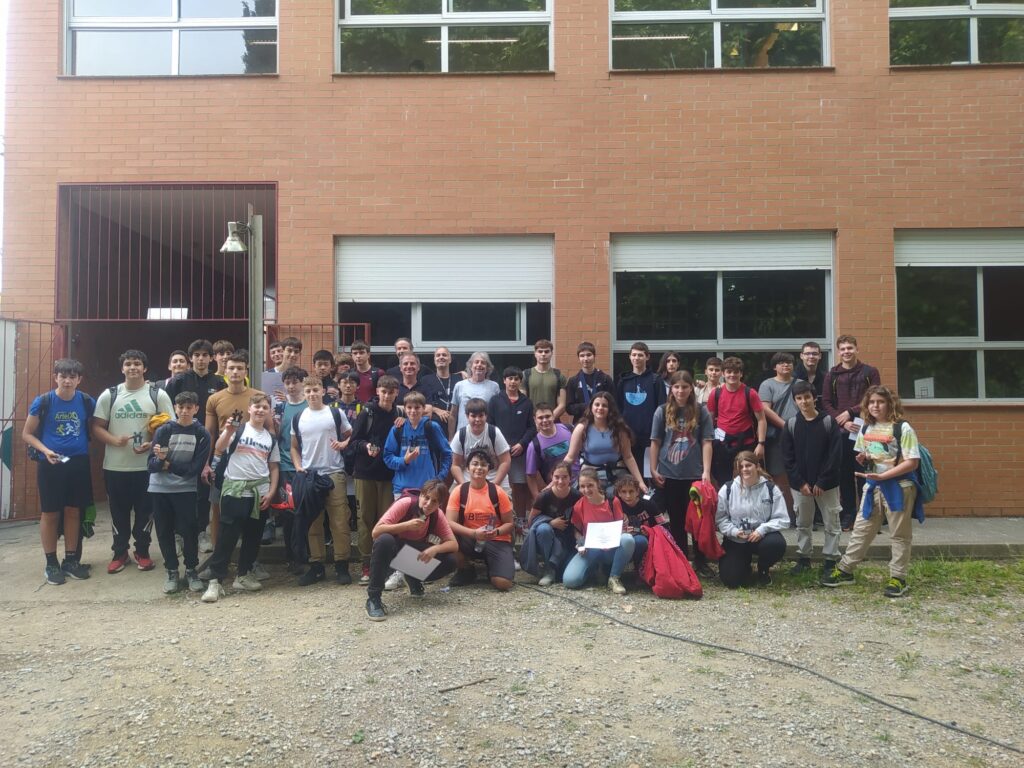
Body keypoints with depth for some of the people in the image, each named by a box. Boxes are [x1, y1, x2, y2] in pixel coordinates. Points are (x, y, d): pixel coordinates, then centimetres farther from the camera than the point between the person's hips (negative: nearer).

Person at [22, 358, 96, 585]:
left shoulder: (87, 402, -1)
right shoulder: (43, 402, -7)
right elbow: (27, 434, -1)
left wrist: (85, 444, -1)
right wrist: (45, 450, -16)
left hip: (79, 464, 2)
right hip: (50, 465, -2)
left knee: (73, 512, 9)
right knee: (50, 513, 5)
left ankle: (71, 560, 21)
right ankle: (51, 563, 16)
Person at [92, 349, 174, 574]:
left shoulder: (158, 395, 0)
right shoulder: (109, 395, 4)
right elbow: (97, 427, 4)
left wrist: (152, 444, -17)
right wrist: (114, 440, -15)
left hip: (147, 466, -1)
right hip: (115, 466, 1)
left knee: (145, 511, 7)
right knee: (118, 511, 11)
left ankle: (142, 552, 21)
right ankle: (120, 553, 24)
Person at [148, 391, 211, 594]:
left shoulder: (202, 434, -5)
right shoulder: (163, 430, -3)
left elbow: (195, 468, -10)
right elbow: (151, 465, -7)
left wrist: (167, 463, -11)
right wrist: (160, 459, -27)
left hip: (186, 490, -1)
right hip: (160, 489, 1)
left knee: (189, 532, 1)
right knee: (164, 532, 7)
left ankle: (191, 570, 18)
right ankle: (172, 572, 21)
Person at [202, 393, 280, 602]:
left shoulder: (271, 438, 11)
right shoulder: (238, 429, -1)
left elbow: (274, 467, 12)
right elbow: (218, 449, -16)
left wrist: (271, 492, 2)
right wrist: (228, 431, -32)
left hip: (259, 492, 4)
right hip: (235, 489, -4)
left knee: (253, 536, 11)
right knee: (226, 536, -5)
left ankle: (244, 575, 24)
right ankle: (215, 581, -1)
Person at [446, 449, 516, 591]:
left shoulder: (498, 492, -8)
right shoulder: (459, 492, -7)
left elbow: (509, 523, -1)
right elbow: (450, 523, -14)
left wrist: (496, 532, -22)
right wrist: (474, 533, -27)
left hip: (497, 541, -1)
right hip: (470, 540, 1)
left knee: (503, 583, -24)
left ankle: (490, 564, 15)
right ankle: (467, 570, 0)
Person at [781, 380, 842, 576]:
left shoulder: (829, 422, -5)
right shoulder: (790, 425, 0)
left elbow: (836, 455, -8)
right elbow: (787, 458, 0)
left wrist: (822, 482, -13)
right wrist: (800, 482, -9)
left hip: (827, 484, -2)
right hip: (800, 484, 2)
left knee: (831, 522, 5)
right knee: (803, 523, 12)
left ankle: (830, 560, 16)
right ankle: (803, 558, 24)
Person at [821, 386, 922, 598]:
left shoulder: (903, 428, -11)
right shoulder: (865, 429, 8)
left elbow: (912, 462, -16)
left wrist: (883, 475, -23)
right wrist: (862, 459, -4)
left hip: (898, 486, -5)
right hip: (872, 485, 6)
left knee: (899, 534, 5)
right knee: (861, 529, 11)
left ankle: (898, 578, 14)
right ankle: (844, 570, 18)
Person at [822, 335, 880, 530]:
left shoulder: (870, 372, 5)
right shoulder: (832, 374, 9)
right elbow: (826, 403, 3)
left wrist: (850, 412, -10)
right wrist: (843, 423, -10)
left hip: (864, 429, -2)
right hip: (841, 431, 2)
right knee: (845, 474, 5)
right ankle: (848, 516, 12)